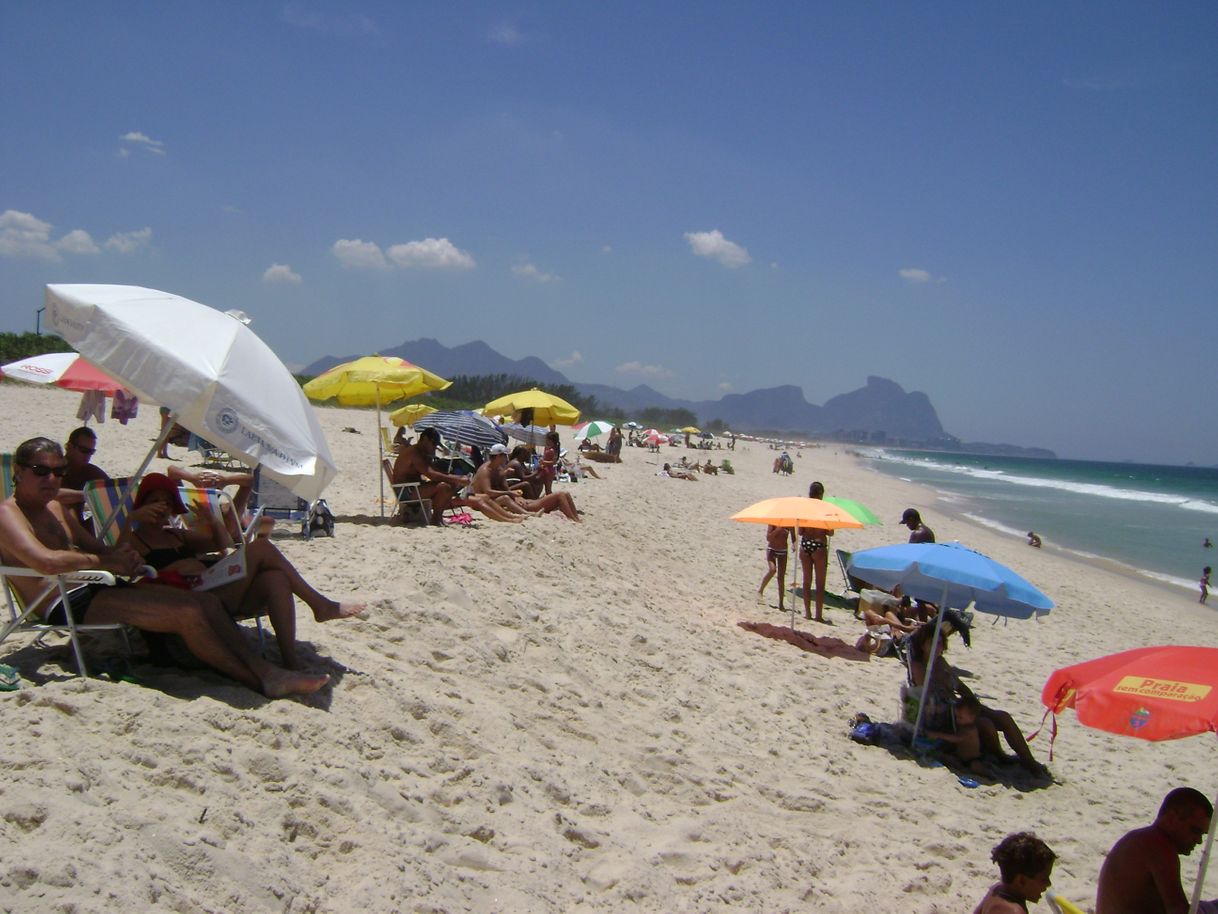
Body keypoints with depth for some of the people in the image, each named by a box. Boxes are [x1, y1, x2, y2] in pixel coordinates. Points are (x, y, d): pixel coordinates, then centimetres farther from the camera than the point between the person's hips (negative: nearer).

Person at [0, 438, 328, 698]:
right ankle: (261, 680, -20)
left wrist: (123, 556, 1)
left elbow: (95, 546, 26)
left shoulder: (55, 509, 22)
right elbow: (45, 561, -27)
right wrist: (107, 563, -15)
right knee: (187, 611, -24)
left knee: (206, 600, -3)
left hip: (97, 589, 10)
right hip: (69, 605, -10)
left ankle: (261, 667, -11)